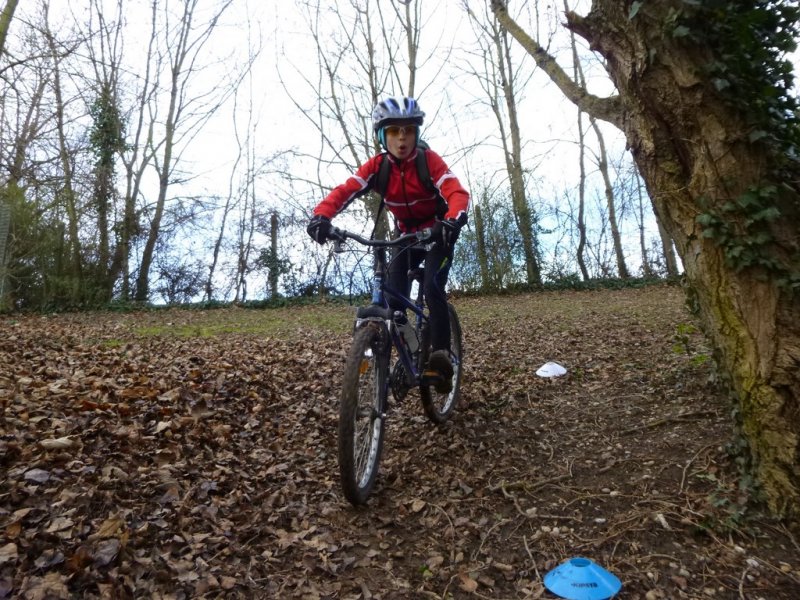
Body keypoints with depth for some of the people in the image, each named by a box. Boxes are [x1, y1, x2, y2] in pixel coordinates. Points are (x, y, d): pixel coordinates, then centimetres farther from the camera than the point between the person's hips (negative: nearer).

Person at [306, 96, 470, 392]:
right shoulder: (377, 165, -13)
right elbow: (344, 190, -27)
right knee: (393, 294, -11)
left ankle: (441, 357, -18)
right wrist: (321, 216, -47)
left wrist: (452, 222, -58)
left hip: (438, 234, -3)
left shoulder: (429, 160, -21)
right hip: (407, 236, 3)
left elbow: (458, 193, -35)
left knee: (432, 288, -25)